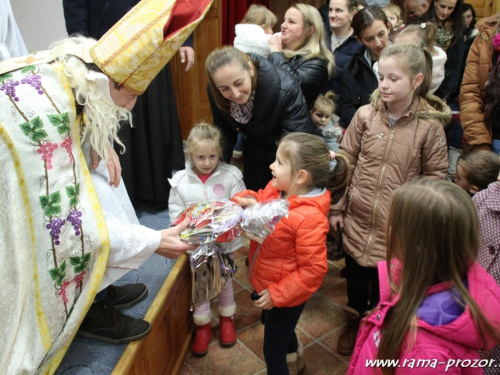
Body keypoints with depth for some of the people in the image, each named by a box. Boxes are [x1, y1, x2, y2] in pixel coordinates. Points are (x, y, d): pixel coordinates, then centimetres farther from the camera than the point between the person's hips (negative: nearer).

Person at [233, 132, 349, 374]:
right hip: (268, 284, 9)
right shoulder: (275, 188, -13)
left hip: (285, 294, -8)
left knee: (273, 349, 13)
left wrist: (277, 295, -23)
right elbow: (259, 200, 7)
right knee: (280, 329, 34)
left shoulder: (309, 218, -34)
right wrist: (247, 201, -18)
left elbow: (313, 269, -28)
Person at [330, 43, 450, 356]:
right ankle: (354, 322, 47)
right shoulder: (365, 114, -6)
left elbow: (435, 179, -4)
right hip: (359, 219, 2)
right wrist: (336, 207, 2)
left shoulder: (431, 125, -11)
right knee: (356, 276, 20)